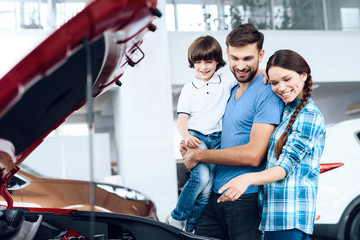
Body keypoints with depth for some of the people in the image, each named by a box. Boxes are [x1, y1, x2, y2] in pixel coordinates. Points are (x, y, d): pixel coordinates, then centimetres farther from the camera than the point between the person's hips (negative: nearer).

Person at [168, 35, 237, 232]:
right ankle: (176, 218, -10)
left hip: (218, 139, 2)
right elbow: (182, 119, 3)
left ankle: (190, 227, 11)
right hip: (196, 137, -2)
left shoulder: (226, 84, 10)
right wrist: (186, 137, -17)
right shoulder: (189, 89, 8)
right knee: (202, 177, -27)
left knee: (208, 188, -5)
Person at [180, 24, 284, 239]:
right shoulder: (232, 92, 16)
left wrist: (199, 155, -10)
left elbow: (253, 154, -19)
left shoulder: (267, 94, -11)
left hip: (246, 199, -7)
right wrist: (190, 146, 6)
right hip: (216, 195, 7)